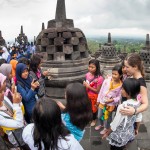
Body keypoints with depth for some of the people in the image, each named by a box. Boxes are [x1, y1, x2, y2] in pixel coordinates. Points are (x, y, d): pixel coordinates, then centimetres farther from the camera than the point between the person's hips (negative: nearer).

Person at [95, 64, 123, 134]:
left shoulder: (121, 85, -20)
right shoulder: (106, 81, -15)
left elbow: (119, 97, -11)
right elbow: (101, 91, -4)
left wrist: (113, 100, -27)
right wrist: (98, 100, 2)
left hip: (111, 104, -3)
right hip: (102, 102, 3)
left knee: (108, 117, 19)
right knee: (99, 116, 23)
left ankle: (106, 128, 47)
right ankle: (100, 124, 53)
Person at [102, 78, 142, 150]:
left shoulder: (123, 106, -32)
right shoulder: (138, 103, -11)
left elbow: (115, 123, -23)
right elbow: (139, 118, 4)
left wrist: (107, 133, -8)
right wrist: (136, 129, 21)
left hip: (119, 135, -6)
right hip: (129, 133, 6)